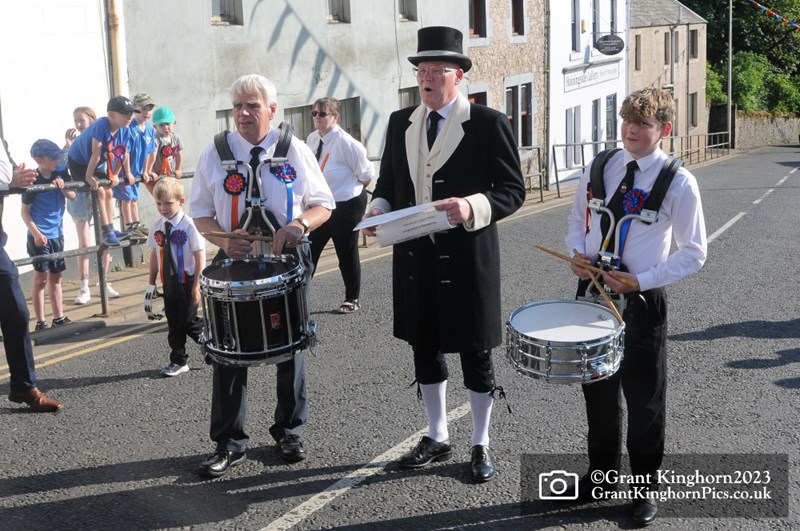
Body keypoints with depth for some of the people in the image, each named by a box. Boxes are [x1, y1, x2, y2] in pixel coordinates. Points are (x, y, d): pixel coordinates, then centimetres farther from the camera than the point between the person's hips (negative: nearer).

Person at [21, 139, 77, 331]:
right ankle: (40, 322, 3)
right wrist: (36, 233, -20)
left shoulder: (60, 172, 1)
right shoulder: (34, 181, -14)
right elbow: (25, 212, -11)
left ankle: (59, 318, 22)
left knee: (55, 277, 14)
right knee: (41, 279, -2)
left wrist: (62, 186, -17)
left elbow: (73, 196, 2)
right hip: (40, 236, -6)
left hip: (57, 234, 6)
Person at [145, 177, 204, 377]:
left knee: (189, 321, -3)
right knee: (173, 322, 12)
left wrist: (197, 285, -13)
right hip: (168, 281, 5)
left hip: (187, 281, -5)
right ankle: (179, 361, 24)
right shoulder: (157, 225, 2)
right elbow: (154, 254, 9)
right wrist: (152, 283, 10)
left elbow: (199, 256, -12)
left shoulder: (188, 225, -14)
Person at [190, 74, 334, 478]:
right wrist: (223, 240, -16)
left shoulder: (295, 151, -2)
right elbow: (201, 212, 4)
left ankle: (289, 430, 29)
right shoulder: (214, 155, 0)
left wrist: (299, 225, -20)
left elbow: (323, 205, 2)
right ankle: (229, 442, 13)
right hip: (235, 262, 0)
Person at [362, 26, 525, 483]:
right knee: (425, 349, 15)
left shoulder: (489, 123, -7)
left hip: (467, 260, -5)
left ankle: (481, 445, 25)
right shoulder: (401, 123, 9)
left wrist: (472, 208, -27)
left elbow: (513, 190, -9)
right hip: (415, 257, 5)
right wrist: (379, 210, -6)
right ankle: (438, 437, 33)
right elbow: (388, 182, 16)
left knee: (476, 355, 7)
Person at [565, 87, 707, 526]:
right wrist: (577, 255, -6)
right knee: (596, 389, 17)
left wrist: (639, 281, -17)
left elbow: (692, 254, -8)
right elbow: (578, 221, 15)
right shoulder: (598, 169, 2)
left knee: (644, 398, 7)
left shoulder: (679, 183, -11)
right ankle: (601, 473, 36)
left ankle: (645, 487, 25)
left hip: (640, 300, -4)